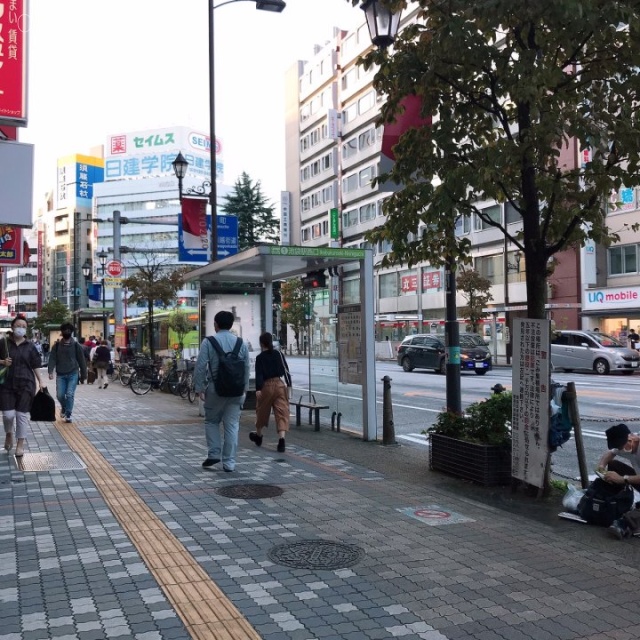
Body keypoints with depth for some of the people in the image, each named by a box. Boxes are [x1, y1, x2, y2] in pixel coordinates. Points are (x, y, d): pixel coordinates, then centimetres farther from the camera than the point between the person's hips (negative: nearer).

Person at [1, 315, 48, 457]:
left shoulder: (30, 346, 3)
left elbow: (35, 365, 8)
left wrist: (40, 382, 6)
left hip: (25, 384, 0)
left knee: (22, 414, 0)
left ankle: (20, 444, 11)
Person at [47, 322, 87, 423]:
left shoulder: (76, 345, 1)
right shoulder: (57, 345, 5)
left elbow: (82, 361, 3)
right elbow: (52, 359, -2)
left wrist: (83, 375, 3)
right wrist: (50, 372, -17)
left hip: (73, 374, -2)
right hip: (60, 374, 2)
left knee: (70, 395, -8)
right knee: (60, 395, 0)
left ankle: (68, 414, 5)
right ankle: (64, 407, 31)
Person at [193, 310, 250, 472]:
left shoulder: (208, 342, -5)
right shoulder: (241, 343, 5)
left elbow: (200, 366, -9)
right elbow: (246, 368, 6)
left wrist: (199, 388, -3)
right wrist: (244, 389, 13)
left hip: (215, 389, -2)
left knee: (211, 421, 19)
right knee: (232, 425, 7)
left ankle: (214, 454, 13)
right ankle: (229, 463, 9)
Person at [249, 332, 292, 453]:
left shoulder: (260, 357, -3)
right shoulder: (279, 354, 5)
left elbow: (259, 374, -11)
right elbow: (286, 371, 4)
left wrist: (258, 389, -14)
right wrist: (288, 385, 8)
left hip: (266, 386, -1)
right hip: (280, 385, 2)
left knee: (262, 411, 17)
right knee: (282, 413, -3)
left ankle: (258, 436, 36)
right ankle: (281, 439, -19)